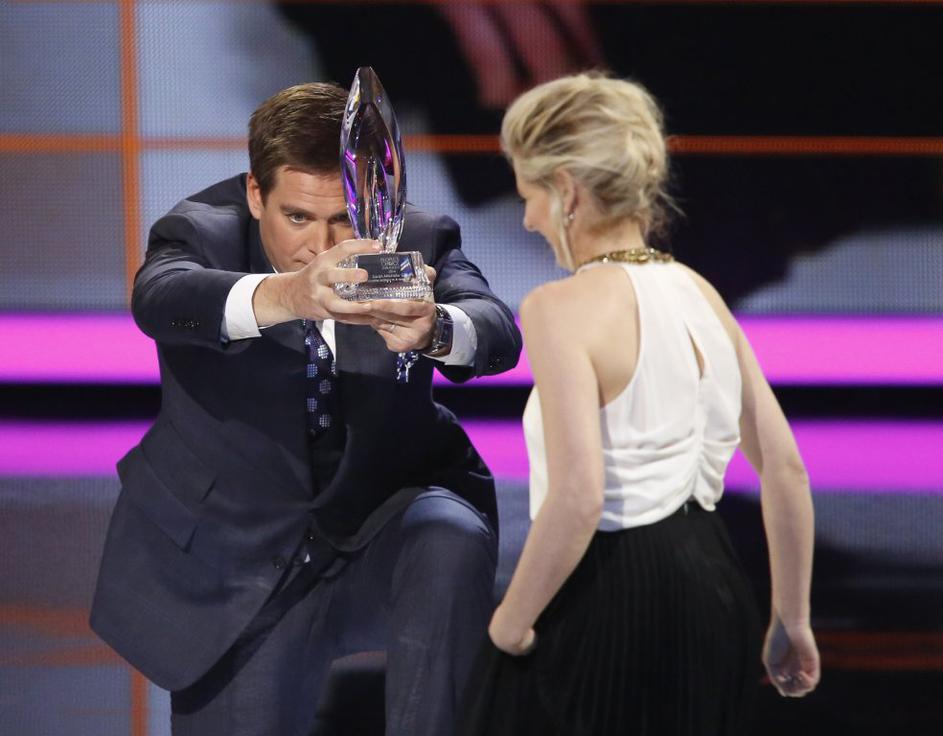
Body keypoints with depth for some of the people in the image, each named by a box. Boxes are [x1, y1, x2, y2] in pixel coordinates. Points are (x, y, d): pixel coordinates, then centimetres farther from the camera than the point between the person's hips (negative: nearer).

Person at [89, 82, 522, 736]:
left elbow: (498, 333, -28)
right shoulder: (203, 233, -14)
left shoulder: (418, 241, -10)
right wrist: (287, 297, -60)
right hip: (241, 574, 0)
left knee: (451, 545, -32)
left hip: (386, 527, 0)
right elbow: (161, 299, -38)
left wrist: (436, 330, -55)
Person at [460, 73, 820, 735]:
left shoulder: (562, 308, -15)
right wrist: (792, 621, 18)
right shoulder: (698, 292, 8)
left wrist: (510, 625, -12)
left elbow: (576, 500, -25)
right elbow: (786, 469, 10)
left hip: (607, 608, -8)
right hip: (713, 593, 8)